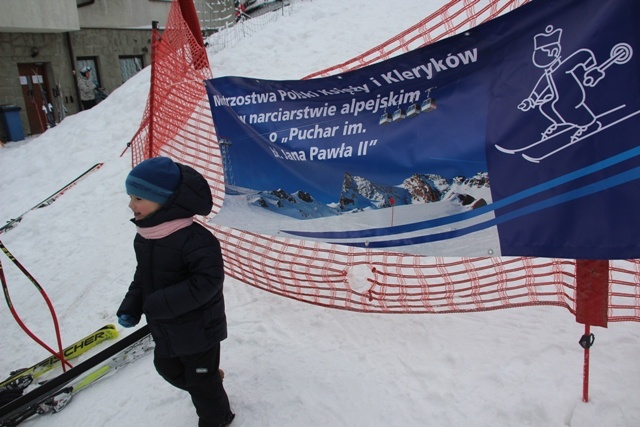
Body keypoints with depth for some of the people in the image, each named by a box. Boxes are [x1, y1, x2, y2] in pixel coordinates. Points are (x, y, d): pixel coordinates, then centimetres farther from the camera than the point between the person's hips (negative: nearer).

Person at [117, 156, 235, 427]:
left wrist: (159, 304, -31)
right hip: (165, 330, 9)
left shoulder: (192, 238, -31)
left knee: (201, 379, 13)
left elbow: (207, 281, -35)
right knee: (168, 368, 29)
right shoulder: (144, 235, -2)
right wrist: (131, 306, 1)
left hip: (197, 330, -8)